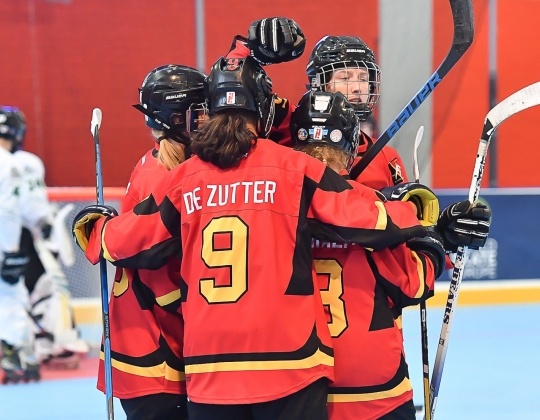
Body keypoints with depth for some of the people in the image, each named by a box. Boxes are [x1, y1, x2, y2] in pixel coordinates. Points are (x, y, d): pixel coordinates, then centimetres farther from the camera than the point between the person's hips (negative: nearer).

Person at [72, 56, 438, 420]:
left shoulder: (183, 179, 5)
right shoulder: (294, 168, -3)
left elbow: (131, 239, 14)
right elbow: (357, 213, -3)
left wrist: (93, 226, 35)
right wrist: (420, 221, 12)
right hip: (286, 361, -3)